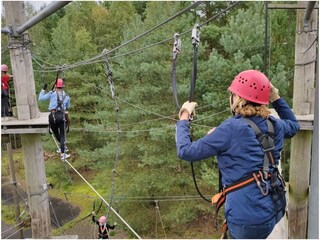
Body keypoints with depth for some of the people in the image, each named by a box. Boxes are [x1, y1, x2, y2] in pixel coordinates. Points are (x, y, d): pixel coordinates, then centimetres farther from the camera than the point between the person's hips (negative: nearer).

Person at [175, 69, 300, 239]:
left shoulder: (231, 129, -20)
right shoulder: (274, 125, 0)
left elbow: (185, 152, -16)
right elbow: (294, 125, 27)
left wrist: (184, 117, -3)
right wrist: (276, 98, 19)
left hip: (249, 217, -7)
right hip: (274, 209, 7)